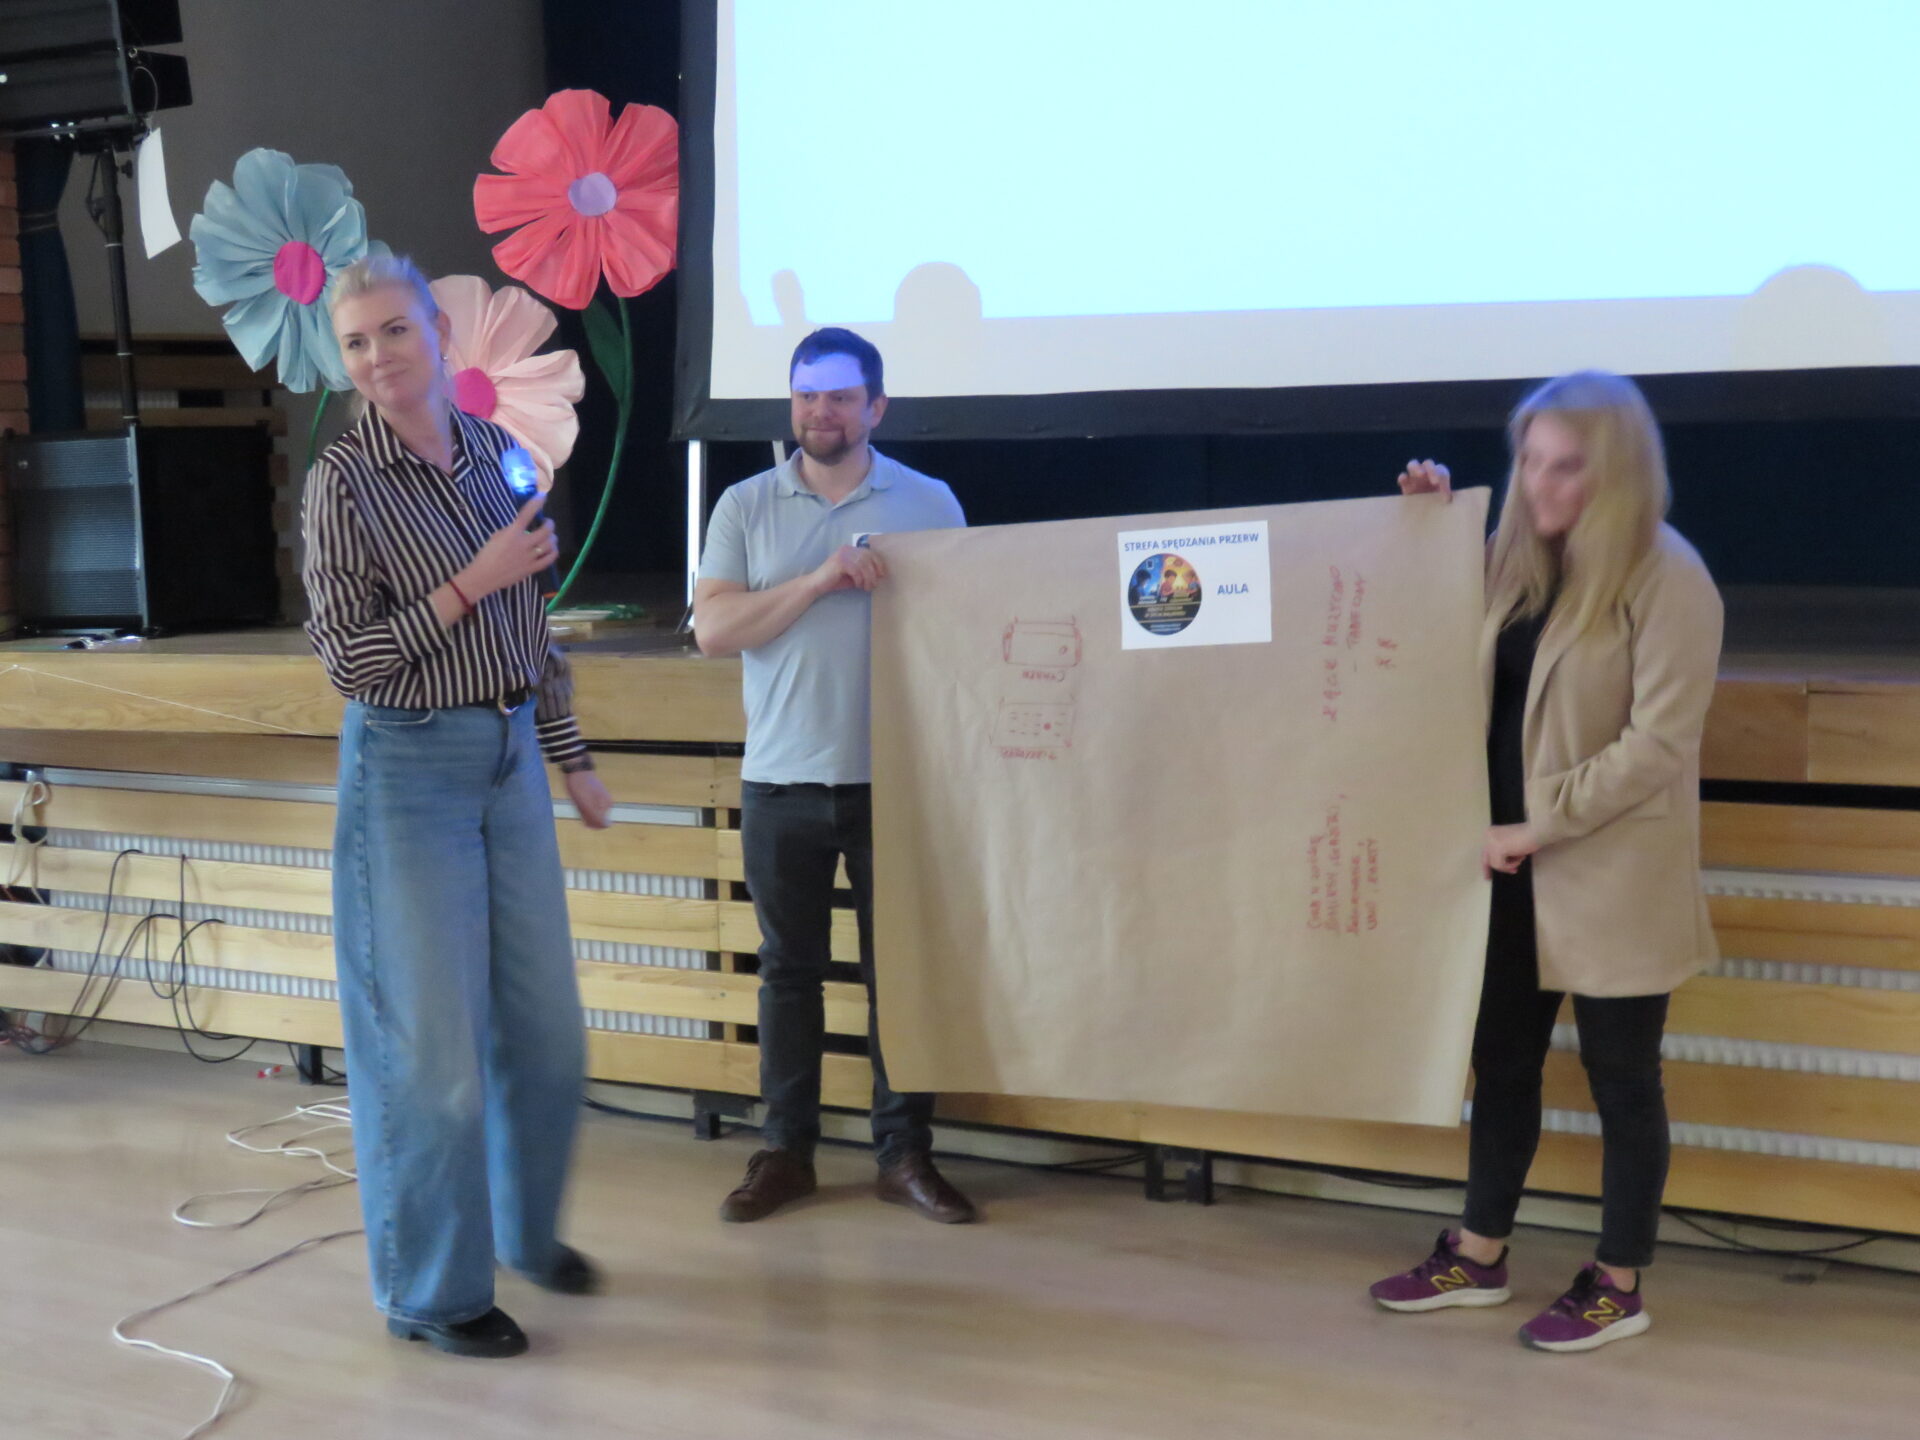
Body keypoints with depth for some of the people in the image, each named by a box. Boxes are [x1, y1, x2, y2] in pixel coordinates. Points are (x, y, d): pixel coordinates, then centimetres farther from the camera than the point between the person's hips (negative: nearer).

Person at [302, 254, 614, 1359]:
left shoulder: (495, 451, 6)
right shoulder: (345, 481, -10)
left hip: (512, 761, 6)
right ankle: (433, 1291, 18)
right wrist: (474, 582, -17)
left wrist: (573, 759, 15)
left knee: (546, 1028, 13)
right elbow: (349, 659, -12)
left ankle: (529, 1227, 36)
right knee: (432, 1047, 1)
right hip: (409, 771, -5)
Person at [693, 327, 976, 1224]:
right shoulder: (746, 507, 6)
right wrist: (819, 581, -15)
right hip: (781, 780, 1)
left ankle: (905, 1152, 15)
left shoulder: (930, 502, 5)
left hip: (892, 778, -1)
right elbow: (712, 628, -4)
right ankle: (786, 1149, 20)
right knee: (788, 968, 9)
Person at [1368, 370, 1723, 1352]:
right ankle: (1478, 1258, 29)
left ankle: (1619, 1286, 21)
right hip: (1513, 865, 7)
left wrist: (1539, 823, -19)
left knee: (1620, 1078, 6)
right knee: (1501, 1060, 15)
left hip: (1612, 877, -7)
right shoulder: (1519, 561, 7)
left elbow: (1659, 744, -18)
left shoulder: (1667, 578, -14)